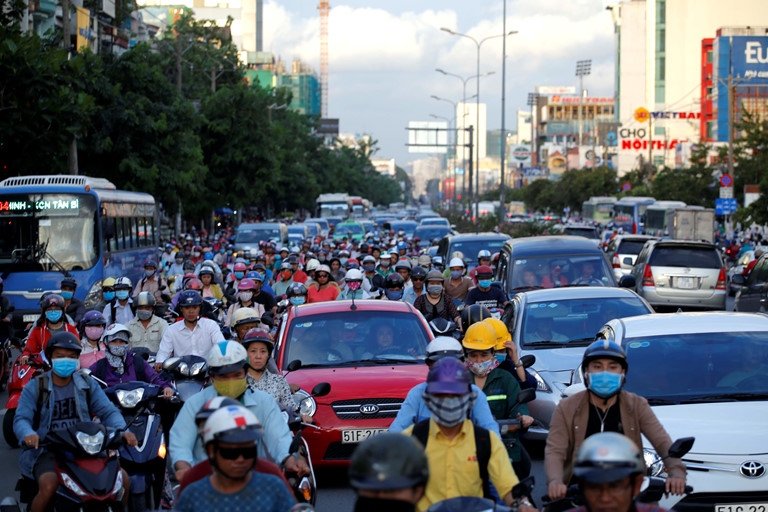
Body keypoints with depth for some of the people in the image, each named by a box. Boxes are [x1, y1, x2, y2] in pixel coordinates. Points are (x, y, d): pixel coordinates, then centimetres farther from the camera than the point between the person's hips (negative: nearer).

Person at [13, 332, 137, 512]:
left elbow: (108, 411, 2)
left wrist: (122, 430, -19)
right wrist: (29, 434, -32)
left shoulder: (87, 384, 11)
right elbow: (21, 418, -8)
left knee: (122, 477, -13)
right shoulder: (35, 388, 3)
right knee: (49, 486, -34)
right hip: (47, 452, -3)